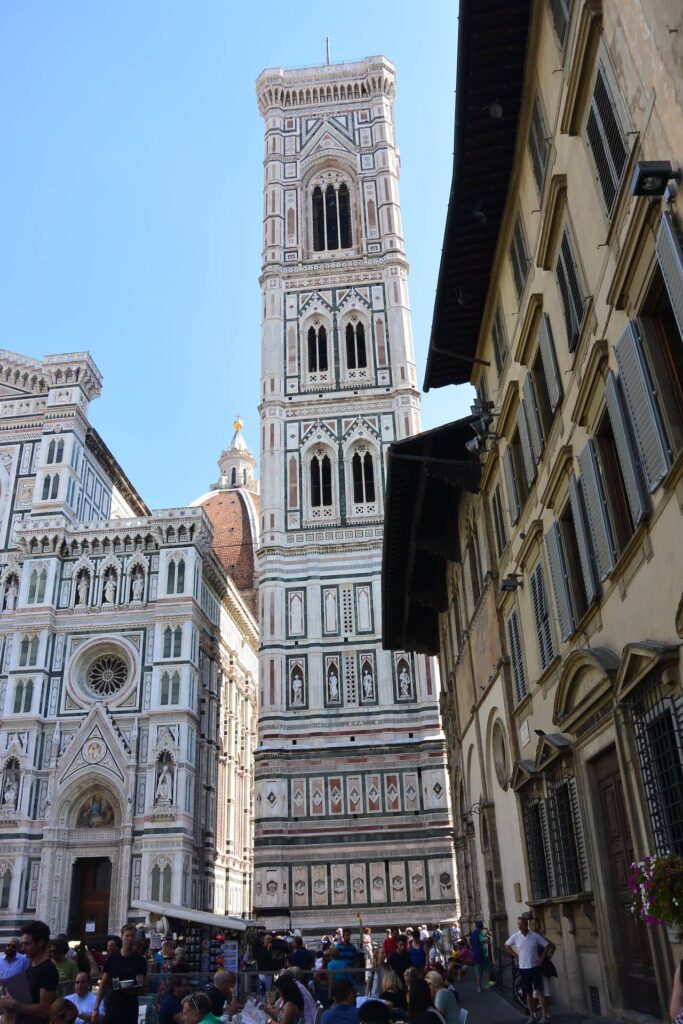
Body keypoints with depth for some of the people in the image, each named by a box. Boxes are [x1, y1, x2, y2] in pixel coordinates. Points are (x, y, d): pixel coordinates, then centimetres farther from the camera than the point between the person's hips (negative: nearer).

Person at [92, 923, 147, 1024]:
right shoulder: (111, 959, 1)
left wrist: (134, 990, -22)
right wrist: (96, 1007, -1)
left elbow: (144, 985, -1)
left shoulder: (140, 960, -3)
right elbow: (103, 984, 5)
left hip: (131, 1006, -1)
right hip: (112, 1005, 1)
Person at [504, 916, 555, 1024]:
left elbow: (548, 945, -1)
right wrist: (515, 954, 1)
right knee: (528, 993, 10)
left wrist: (542, 958, -5)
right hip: (523, 969, 2)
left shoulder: (535, 936, -10)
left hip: (535, 968, -2)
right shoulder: (515, 936, -6)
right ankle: (532, 1015, 22)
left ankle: (544, 1015, 2)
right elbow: (506, 945, 10)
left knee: (540, 991, -4)